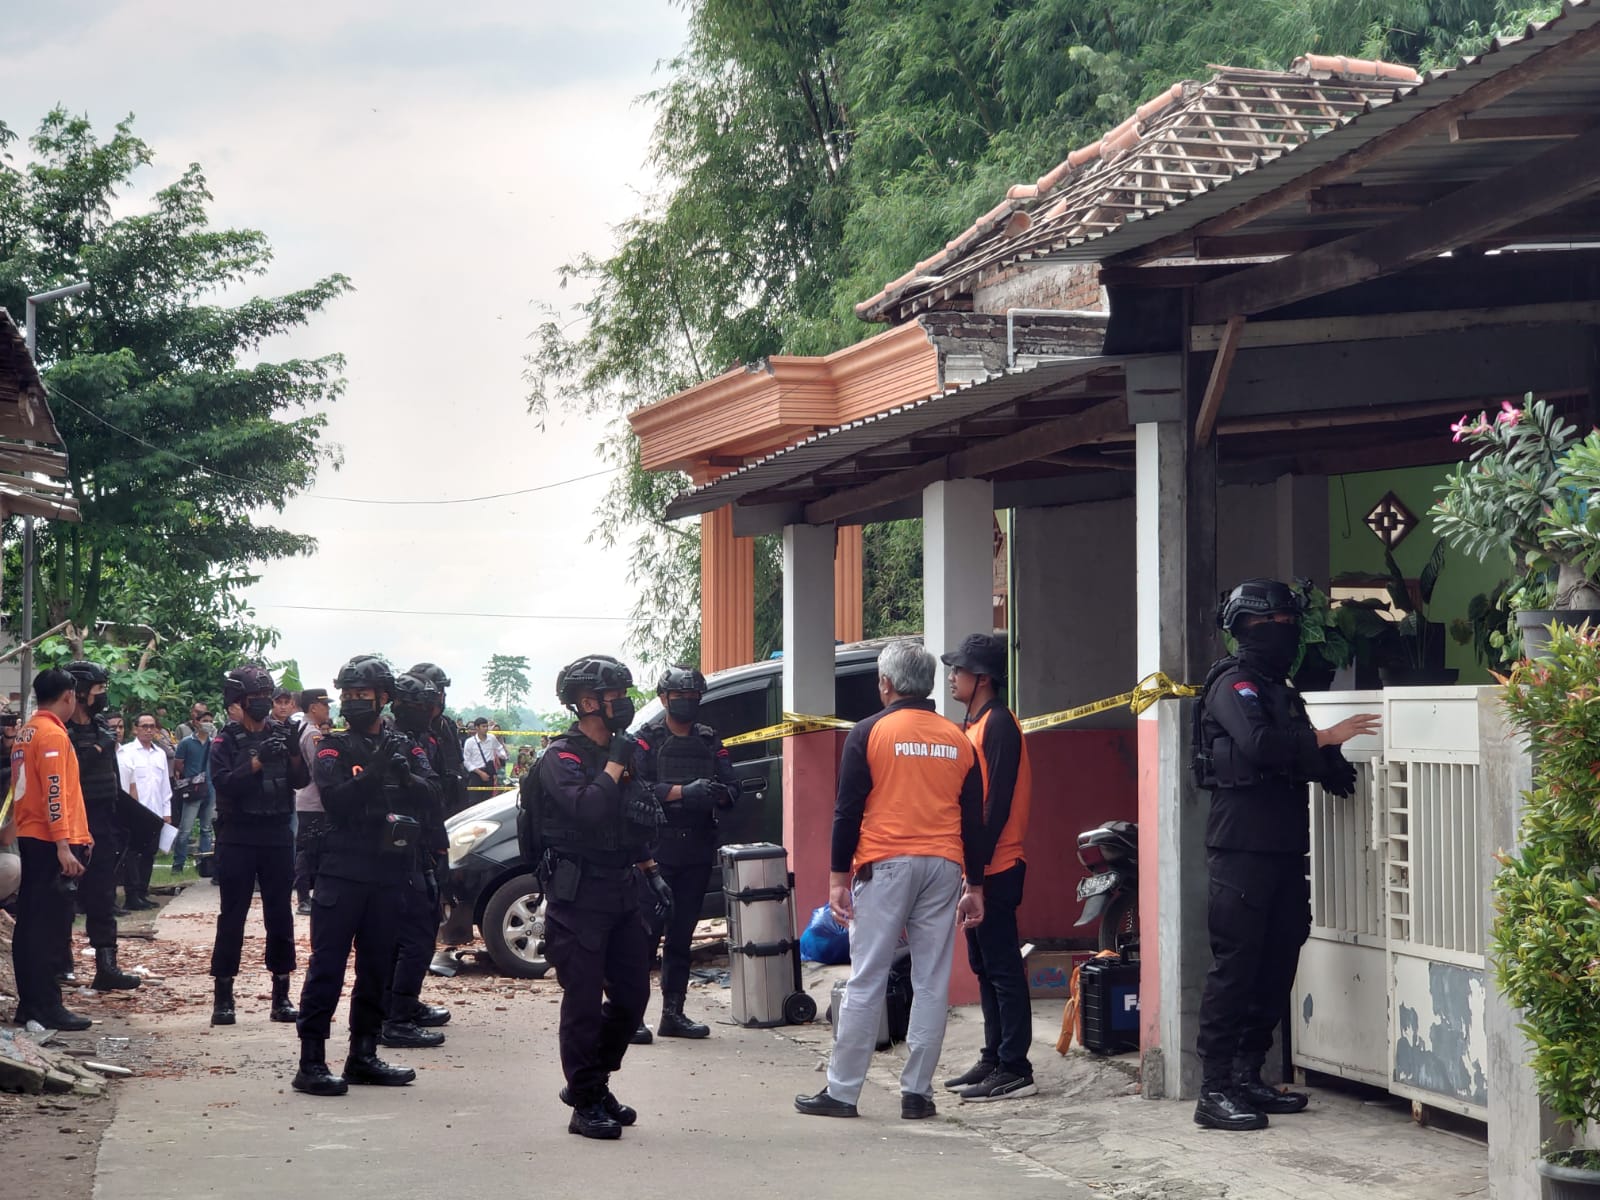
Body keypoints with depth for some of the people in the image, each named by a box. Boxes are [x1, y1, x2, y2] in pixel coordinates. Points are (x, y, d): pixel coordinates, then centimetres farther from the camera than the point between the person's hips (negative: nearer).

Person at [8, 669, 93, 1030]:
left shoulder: (27, 733, 15)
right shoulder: (52, 734, -13)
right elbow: (54, 793, -20)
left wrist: (79, 834, 23)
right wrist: (64, 845, -24)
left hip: (30, 838, 9)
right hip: (51, 842, -9)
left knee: (30, 924, 11)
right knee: (52, 928, -7)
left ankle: (29, 1002, 15)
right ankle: (48, 1007, -6)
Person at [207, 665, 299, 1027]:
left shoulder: (282, 735, 8)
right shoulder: (226, 741, -1)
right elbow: (223, 783, -15)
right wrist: (257, 762, -25)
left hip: (278, 837, 3)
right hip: (238, 838, -3)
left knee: (280, 916, 5)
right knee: (232, 917, 0)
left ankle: (281, 995, 10)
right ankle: (222, 996, 3)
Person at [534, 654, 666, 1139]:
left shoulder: (617, 754, 15)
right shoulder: (562, 758, -10)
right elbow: (588, 809, -28)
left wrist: (651, 874, 20)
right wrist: (615, 765, -17)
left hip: (620, 894, 8)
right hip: (578, 895, -8)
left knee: (632, 995, 10)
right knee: (584, 1003, -4)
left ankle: (590, 1084, 25)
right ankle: (587, 1105, 3)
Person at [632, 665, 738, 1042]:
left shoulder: (710, 741, 15)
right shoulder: (646, 739, 0)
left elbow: (733, 788, 8)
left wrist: (716, 794, -15)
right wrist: (682, 792, -24)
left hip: (697, 851, 5)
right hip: (656, 850, -5)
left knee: (682, 936, 10)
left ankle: (673, 1014, 16)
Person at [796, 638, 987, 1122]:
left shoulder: (869, 733, -1)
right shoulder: (958, 740, 10)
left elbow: (848, 810, -3)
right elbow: (974, 819, 10)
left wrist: (838, 876, 2)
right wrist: (974, 887, 15)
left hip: (885, 867, -3)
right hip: (943, 867, 3)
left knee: (866, 982, 0)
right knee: (932, 983, 5)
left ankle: (842, 1091, 3)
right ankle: (917, 1091, 7)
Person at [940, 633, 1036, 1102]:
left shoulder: (998, 725, -12)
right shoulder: (976, 724, 17)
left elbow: (998, 800, -18)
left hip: (995, 869, -10)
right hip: (978, 867, 10)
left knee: (1002, 967, -8)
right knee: (986, 966, 13)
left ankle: (1014, 1069, -6)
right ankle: (994, 1060, 19)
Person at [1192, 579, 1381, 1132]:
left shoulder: (1280, 690, 22)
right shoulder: (1234, 685, -7)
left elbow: (1298, 757, 21)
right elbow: (1259, 744, -24)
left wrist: (1337, 766, 2)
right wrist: (1324, 737, -16)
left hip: (1283, 846, 9)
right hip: (1243, 843, -9)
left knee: (1277, 963, 10)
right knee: (1235, 964, -11)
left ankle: (1247, 1078, 17)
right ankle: (1214, 1091, -10)